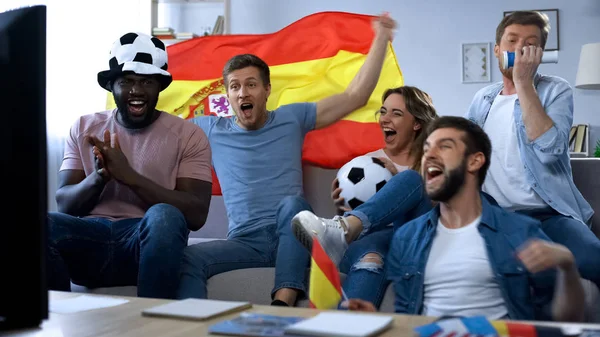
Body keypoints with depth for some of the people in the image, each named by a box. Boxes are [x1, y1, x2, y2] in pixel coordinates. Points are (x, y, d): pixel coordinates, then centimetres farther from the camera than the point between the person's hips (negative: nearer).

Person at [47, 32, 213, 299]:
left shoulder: (188, 135, 5)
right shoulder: (84, 128, 14)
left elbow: (196, 214, -6)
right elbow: (64, 204, 7)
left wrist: (129, 175, -16)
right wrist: (97, 178, -15)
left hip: (149, 242, -2)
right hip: (91, 237, 2)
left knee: (164, 216, -36)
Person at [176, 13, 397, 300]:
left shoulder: (291, 118, 14)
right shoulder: (210, 129, 17)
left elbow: (356, 95, 12)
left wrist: (381, 38, 9)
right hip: (245, 241, 1)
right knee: (186, 259, -28)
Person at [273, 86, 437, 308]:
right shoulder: (368, 161, 24)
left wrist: (400, 183, -8)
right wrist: (343, 206, 2)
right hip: (356, 238, 4)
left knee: (411, 179, -31)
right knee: (294, 203, -20)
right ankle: (281, 306, -39)